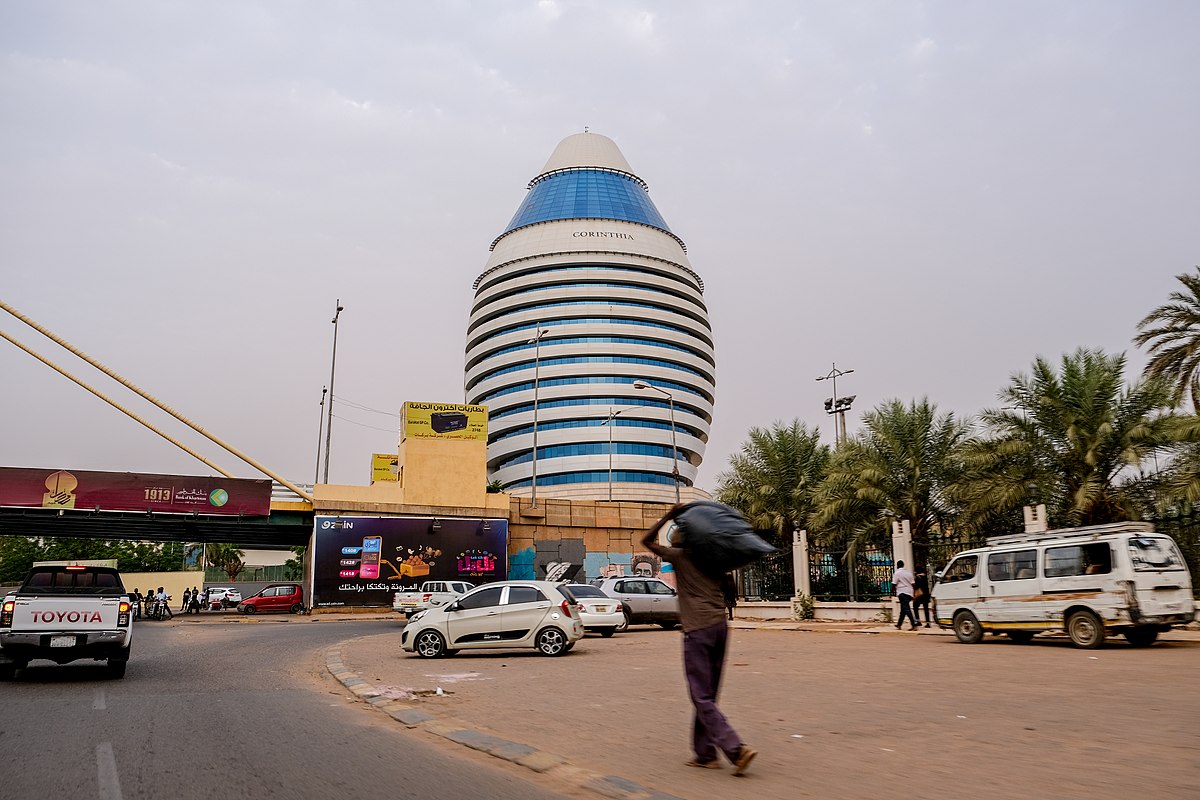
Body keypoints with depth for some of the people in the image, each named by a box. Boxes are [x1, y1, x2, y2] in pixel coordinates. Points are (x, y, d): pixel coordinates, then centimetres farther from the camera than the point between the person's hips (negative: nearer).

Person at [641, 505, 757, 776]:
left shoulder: (679, 556, 1)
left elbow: (647, 540, 9)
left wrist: (669, 516, 10)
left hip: (697, 631, -6)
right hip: (720, 627, 7)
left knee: (702, 698, -3)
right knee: (707, 696, 15)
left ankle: (736, 749, -14)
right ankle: (704, 754, 17)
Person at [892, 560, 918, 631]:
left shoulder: (897, 573, -5)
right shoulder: (909, 572, 14)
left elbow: (894, 584, -10)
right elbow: (913, 583, 13)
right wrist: (912, 595, 19)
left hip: (902, 592, -7)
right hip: (909, 592, 7)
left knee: (906, 609, -11)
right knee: (903, 609, 16)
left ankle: (914, 625, -22)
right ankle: (899, 624, 25)